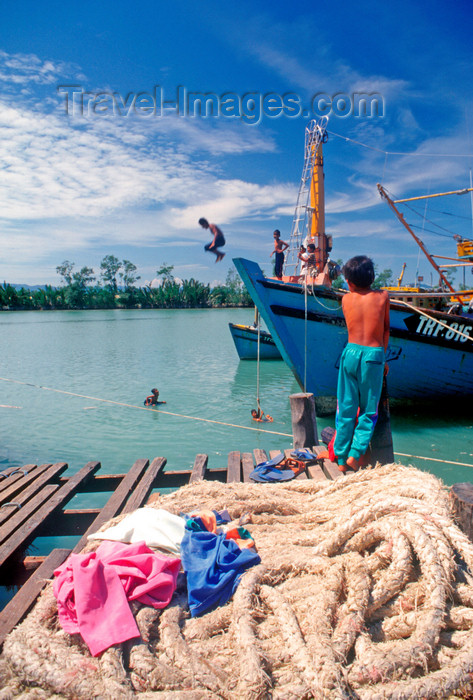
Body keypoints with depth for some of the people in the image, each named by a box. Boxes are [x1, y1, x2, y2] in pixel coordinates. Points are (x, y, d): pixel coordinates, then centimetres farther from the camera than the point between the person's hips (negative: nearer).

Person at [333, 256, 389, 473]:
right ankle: (355, 454, 2)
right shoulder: (382, 297, 3)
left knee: (346, 410, 9)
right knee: (369, 411, 11)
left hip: (350, 352, 2)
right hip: (373, 356, -2)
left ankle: (341, 459, 15)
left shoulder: (346, 299, 7)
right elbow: (386, 329, 10)